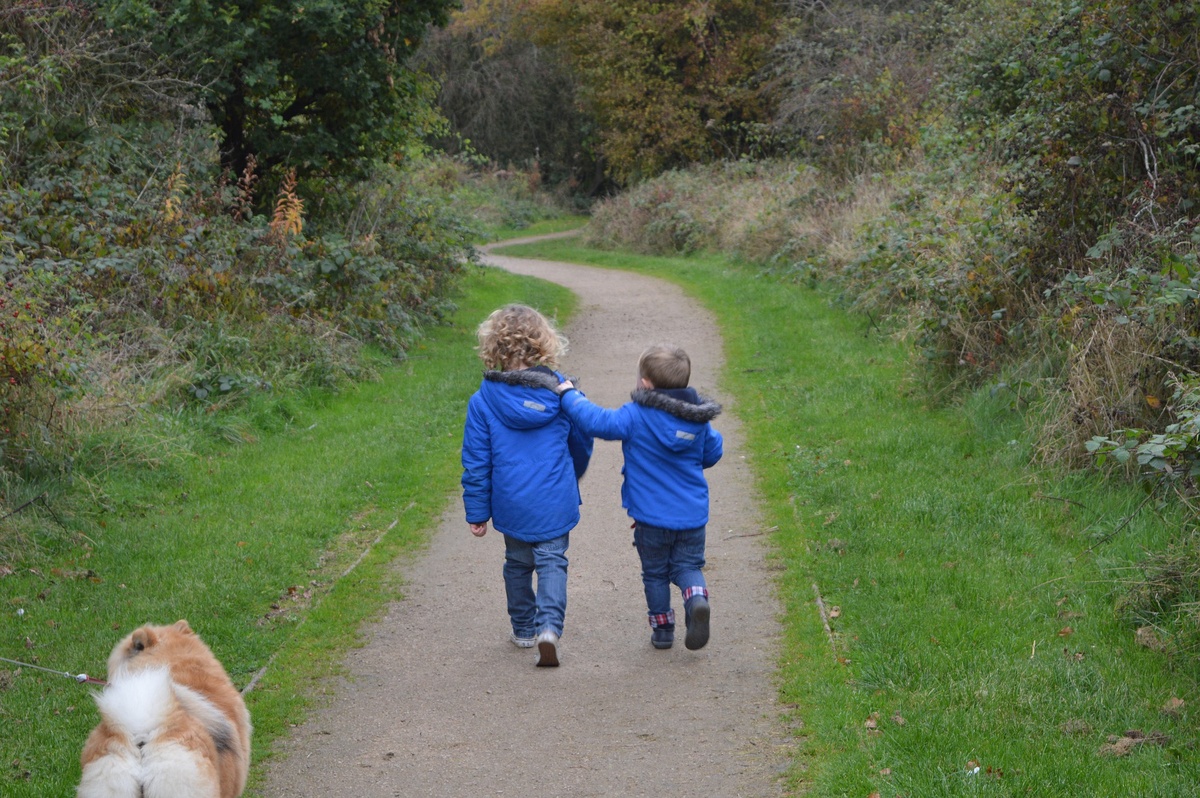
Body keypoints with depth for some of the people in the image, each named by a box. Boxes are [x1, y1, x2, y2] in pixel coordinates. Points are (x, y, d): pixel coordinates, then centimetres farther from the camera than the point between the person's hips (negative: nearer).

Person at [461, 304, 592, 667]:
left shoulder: (483, 401, -9)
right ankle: (549, 625, -17)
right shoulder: (561, 391, -5)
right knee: (552, 562, 4)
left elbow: (476, 462, -5)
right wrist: (570, 480, 28)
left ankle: (524, 630, 30)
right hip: (556, 502, -1)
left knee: (518, 564, 19)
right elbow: (582, 443, 9)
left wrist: (477, 512, 4)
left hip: (512, 504, 1)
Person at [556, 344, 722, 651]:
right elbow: (712, 453, 11)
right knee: (687, 565, 13)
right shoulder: (698, 418, -1)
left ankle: (662, 629, 20)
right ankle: (696, 596, -18)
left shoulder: (635, 417, -16)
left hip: (652, 515, -3)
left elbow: (596, 421, -20)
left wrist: (570, 395, -6)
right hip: (692, 514, 3)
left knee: (655, 573, 14)